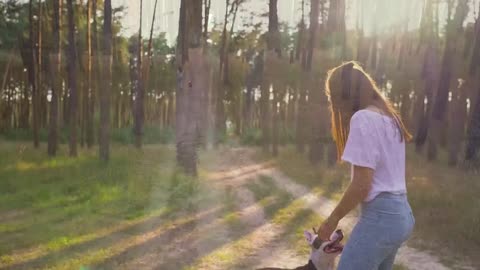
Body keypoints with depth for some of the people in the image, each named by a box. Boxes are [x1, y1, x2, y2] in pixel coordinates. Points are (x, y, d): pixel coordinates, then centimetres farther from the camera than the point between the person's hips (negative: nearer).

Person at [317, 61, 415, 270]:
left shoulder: (363, 118, -13)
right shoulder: (389, 118, 15)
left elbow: (362, 185, -18)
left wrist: (333, 220, -8)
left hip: (380, 215, -10)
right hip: (401, 213, 10)